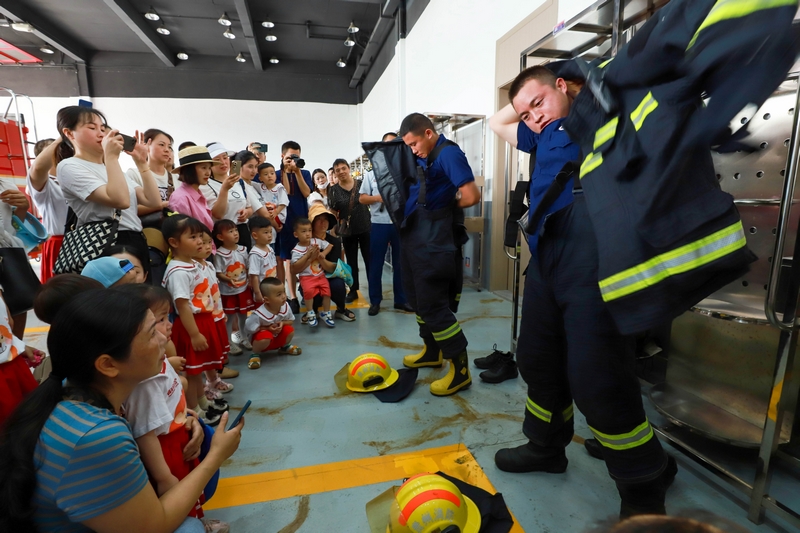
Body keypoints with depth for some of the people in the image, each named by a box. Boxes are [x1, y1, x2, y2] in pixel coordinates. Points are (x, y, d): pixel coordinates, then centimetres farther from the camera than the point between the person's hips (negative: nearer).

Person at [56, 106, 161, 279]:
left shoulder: (110, 168, 20)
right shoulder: (69, 167, -3)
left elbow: (154, 201, 8)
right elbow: (121, 201, -21)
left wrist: (141, 163, 6)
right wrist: (111, 156, -14)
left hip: (137, 246, 7)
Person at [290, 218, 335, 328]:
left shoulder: (317, 241, 1)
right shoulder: (296, 250, -10)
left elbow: (329, 245, 10)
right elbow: (295, 267, -17)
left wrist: (323, 254, -8)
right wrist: (308, 255, -20)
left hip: (321, 275, 4)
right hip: (307, 277, -4)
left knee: (327, 289, -13)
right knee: (309, 290, -29)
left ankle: (326, 313, 9)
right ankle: (310, 313, -7)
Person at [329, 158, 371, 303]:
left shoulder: (361, 184, 0)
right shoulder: (333, 190, 1)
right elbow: (332, 212, 3)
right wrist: (334, 231, -4)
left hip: (366, 228, -1)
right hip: (347, 231, 1)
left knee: (370, 260, 4)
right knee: (351, 262, 11)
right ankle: (353, 290, 22)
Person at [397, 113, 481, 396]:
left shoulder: (449, 153, -12)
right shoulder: (423, 157, 15)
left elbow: (472, 196, -21)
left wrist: (443, 208, -5)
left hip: (433, 239, -10)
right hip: (414, 235, 10)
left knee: (432, 302, -8)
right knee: (418, 296, 18)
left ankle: (460, 369, 3)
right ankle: (432, 350, 36)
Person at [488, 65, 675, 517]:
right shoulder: (543, 136, 31)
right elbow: (496, 123, 43)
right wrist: (524, 105, 31)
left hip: (593, 249, -8)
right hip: (547, 254, 9)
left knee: (597, 377, -9)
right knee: (538, 359, 15)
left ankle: (645, 493, 15)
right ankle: (546, 447, 37)